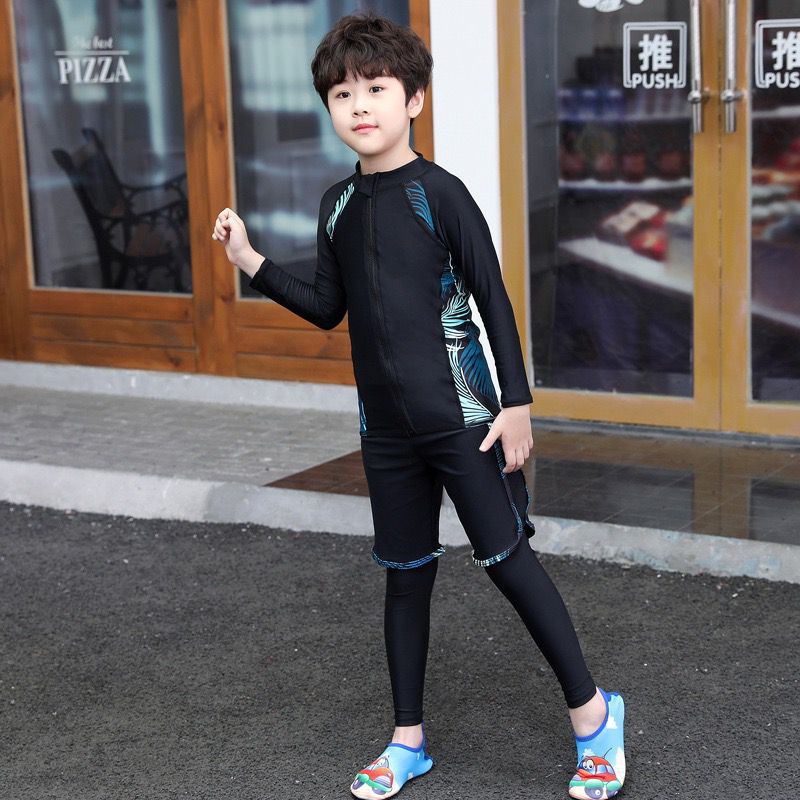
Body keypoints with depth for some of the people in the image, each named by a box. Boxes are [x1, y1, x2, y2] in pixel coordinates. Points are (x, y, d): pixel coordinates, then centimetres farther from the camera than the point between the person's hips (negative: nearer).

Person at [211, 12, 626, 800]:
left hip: (461, 416, -5)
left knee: (507, 558, -2)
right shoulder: (339, 204, 7)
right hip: (387, 425, 6)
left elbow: (494, 299, -8)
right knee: (405, 574, 12)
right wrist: (251, 262, 3)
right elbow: (327, 307, 14)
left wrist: (516, 402, -11)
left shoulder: (439, 193, -10)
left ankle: (591, 712, 14)